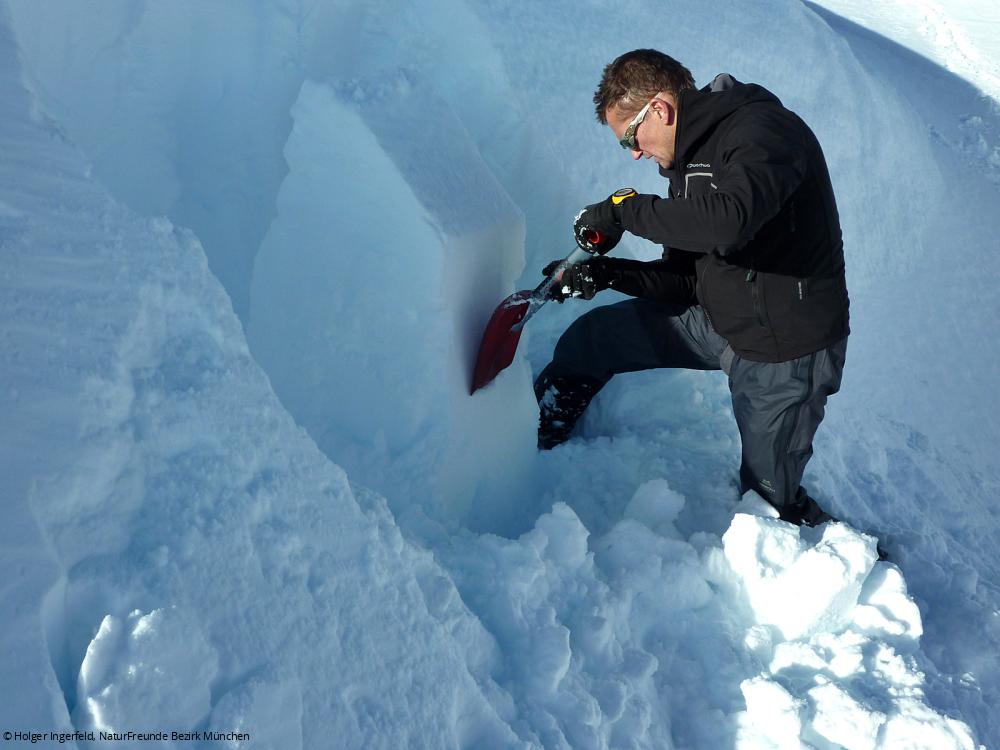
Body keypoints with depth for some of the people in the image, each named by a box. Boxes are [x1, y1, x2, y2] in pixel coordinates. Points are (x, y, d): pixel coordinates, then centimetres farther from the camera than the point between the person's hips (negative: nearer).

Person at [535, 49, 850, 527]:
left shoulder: (764, 130, -21)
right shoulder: (690, 158, 6)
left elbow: (727, 222, -43)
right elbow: (687, 279, 7)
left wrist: (624, 209, -29)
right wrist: (610, 274, -10)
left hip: (787, 351, -8)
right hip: (717, 321, 8)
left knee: (768, 501, 6)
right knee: (592, 338, 5)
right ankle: (527, 443, 29)